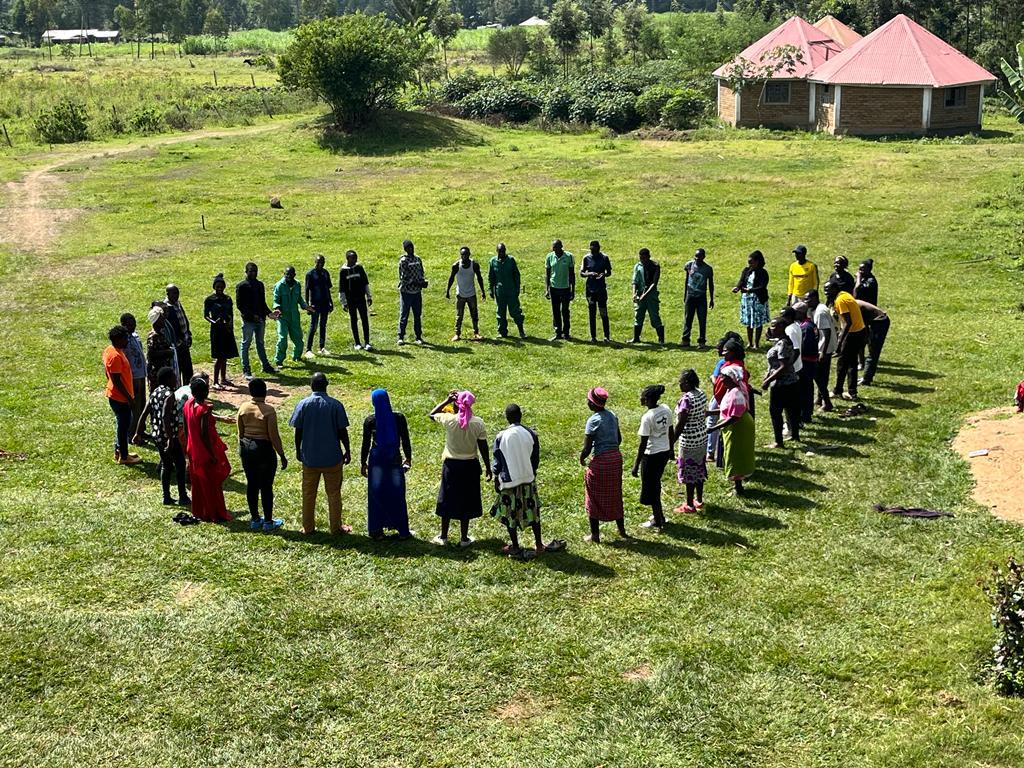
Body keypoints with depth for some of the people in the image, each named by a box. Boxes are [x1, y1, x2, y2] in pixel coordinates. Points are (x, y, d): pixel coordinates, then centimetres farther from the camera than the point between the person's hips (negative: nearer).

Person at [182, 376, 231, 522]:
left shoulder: (188, 404, -3)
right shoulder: (204, 410, -26)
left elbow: (186, 427, 7)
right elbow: (205, 435, -24)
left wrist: (188, 447, 18)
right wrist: (213, 455, -17)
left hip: (194, 451, 8)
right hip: (206, 452, -7)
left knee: (198, 482, 20)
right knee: (212, 484, 7)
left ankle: (198, 511, 31)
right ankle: (216, 514, 18)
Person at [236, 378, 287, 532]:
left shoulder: (243, 408, -1)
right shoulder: (268, 410, -16)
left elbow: (240, 433, 7)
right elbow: (274, 435, -15)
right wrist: (282, 455, -6)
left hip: (246, 448, 6)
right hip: (264, 449, -5)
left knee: (251, 484, 14)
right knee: (266, 486, 4)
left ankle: (255, 519, 24)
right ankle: (268, 522, 12)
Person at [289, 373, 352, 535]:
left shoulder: (302, 404, -7)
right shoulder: (335, 405, -10)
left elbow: (298, 431, -2)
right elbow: (342, 431, -7)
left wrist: (298, 450, 12)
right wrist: (347, 451, 6)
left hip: (309, 457, 1)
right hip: (332, 457, -1)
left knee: (308, 494, 13)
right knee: (334, 493, 11)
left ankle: (308, 527, 21)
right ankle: (336, 527, 17)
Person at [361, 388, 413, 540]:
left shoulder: (369, 420, -9)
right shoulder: (399, 418, -8)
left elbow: (366, 444, -3)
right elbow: (406, 441, -2)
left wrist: (363, 463, 7)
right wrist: (408, 458, 11)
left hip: (376, 460, -1)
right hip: (395, 460, 1)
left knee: (376, 495, 9)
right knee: (397, 495, 11)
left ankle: (376, 530, 13)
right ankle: (402, 531, 16)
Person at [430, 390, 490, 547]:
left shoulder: (449, 420, -14)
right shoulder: (478, 423, -10)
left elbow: (432, 414, 5)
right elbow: (483, 447, -5)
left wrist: (447, 400, 4)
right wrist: (488, 467, 5)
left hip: (451, 464, -1)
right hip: (470, 466, 1)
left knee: (448, 500, 12)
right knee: (466, 501, 11)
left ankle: (443, 537, 21)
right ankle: (464, 538, 18)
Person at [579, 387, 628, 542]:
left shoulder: (593, 420, -17)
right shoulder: (612, 416, 5)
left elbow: (587, 448, -16)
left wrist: (581, 458, 2)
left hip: (600, 460, -7)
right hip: (616, 457, 7)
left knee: (594, 498, 6)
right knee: (615, 495, 20)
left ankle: (595, 535, 12)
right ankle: (621, 530, 28)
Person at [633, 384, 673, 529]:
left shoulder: (647, 417, -24)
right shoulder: (666, 409, -3)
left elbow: (643, 444, -21)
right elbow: (670, 432, 8)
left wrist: (636, 465, -14)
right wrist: (670, 450, 23)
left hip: (651, 455, -7)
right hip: (664, 452, 8)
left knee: (650, 487, 9)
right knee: (656, 483, 24)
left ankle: (658, 521, 20)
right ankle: (658, 514, 37)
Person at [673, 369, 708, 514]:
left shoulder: (686, 400, -25)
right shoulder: (702, 395, 1)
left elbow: (680, 425, -23)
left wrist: (671, 443, -17)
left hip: (689, 441, -8)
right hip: (702, 437, 8)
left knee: (689, 472, 4)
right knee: (699, 468, 20)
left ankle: (690, 505, 13)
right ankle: (699, 500, 33)